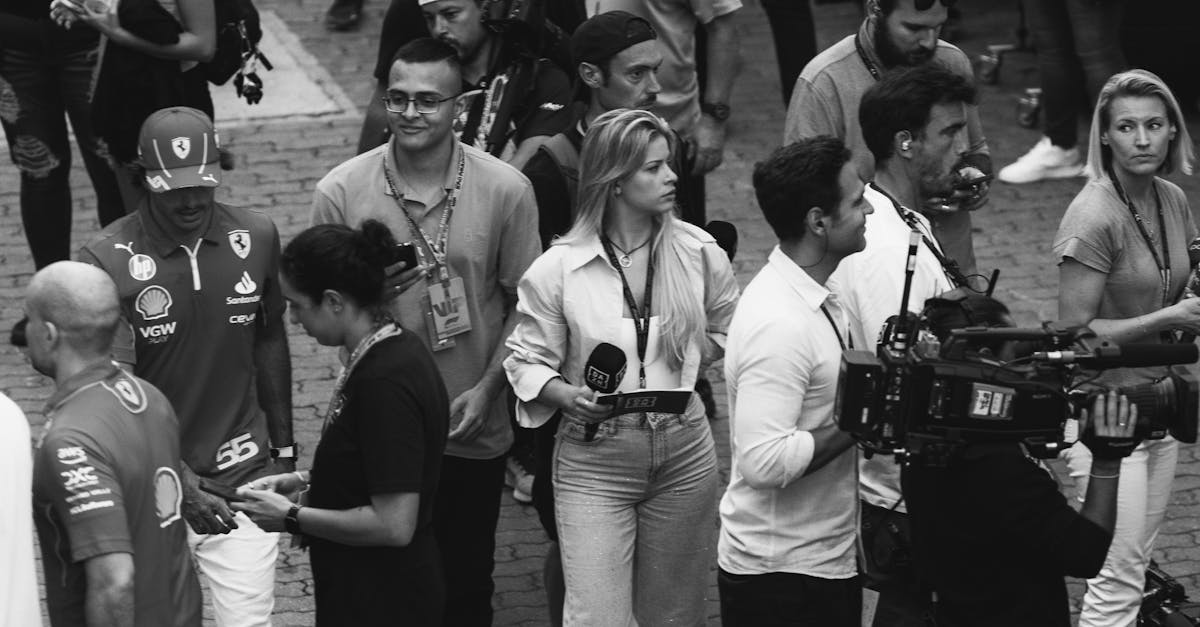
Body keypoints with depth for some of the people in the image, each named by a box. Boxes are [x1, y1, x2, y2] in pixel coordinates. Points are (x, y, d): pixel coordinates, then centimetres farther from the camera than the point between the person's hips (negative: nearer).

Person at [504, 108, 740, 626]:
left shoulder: (698, 253, 0)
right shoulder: (557, 269, -9)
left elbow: (726, 332, 18)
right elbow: (526, 362, -3)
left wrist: (684, 360, 3)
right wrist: (570, 396, -21)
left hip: (683, 452, 3)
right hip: (593, 461, -3)